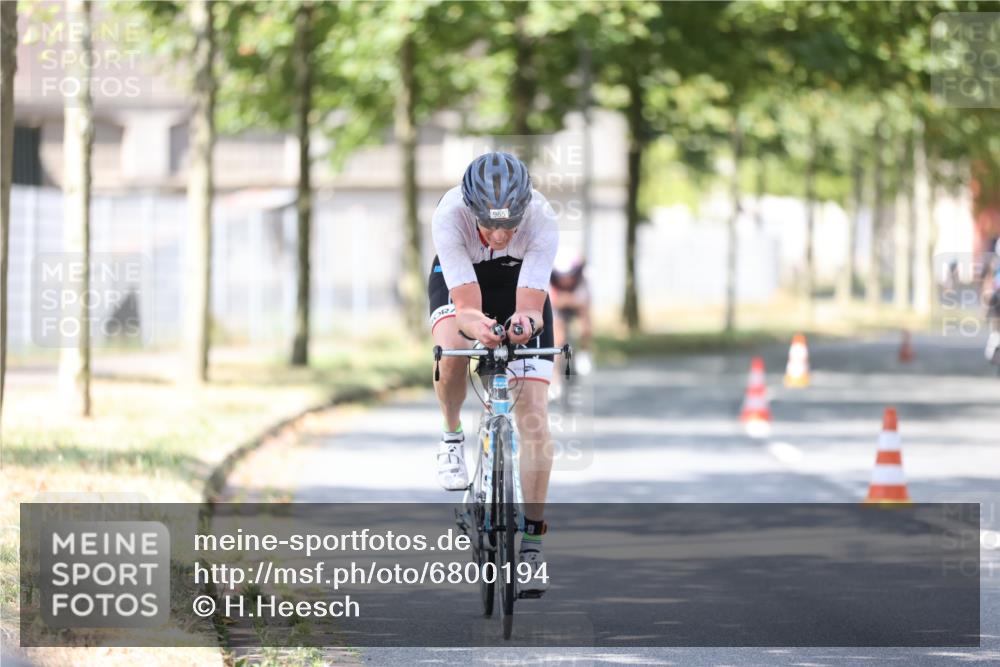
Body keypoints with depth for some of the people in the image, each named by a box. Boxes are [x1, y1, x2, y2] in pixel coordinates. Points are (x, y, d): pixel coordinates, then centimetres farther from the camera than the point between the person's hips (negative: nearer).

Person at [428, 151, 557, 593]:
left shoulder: (541, 218, -36)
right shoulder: (449, 214, -37)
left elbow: (531, 305, -37)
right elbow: (467, 307, -38)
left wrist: (525, 321, -60)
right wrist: (477, 325, -61)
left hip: (518, 283, 0)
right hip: (460, 279, 0)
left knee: (534, 415, -11)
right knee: (452, 353, -34)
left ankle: (532, 537, -1)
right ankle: (452, 435, -2)